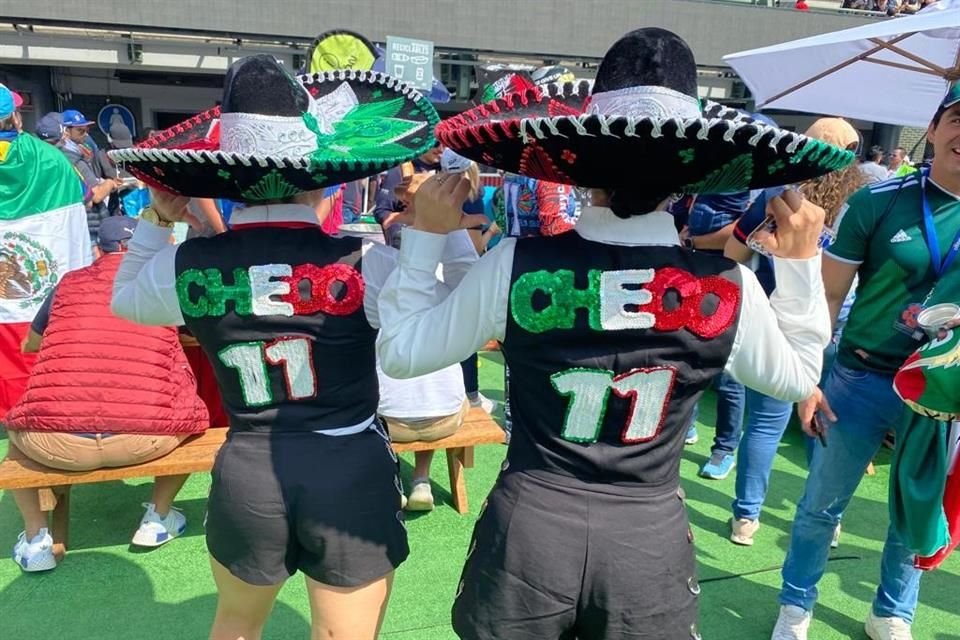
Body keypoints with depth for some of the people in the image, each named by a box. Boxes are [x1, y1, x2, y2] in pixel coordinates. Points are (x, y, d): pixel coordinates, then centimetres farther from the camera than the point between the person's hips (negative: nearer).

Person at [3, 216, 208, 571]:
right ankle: (158, 518, 30)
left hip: (53, 442, 2)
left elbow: (30, 345, 34)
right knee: (190, 411, 30)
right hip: (145, 438, -2)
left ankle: (36, 539, 30)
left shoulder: (70, 283, 17)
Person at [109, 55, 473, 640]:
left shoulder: (187, 266, -7)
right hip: (352, 473, -2)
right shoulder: (363, 265, -18)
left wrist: (157, 220, 19)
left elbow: (125, 299, 16)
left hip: (245, 474, 3)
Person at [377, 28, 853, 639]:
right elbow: (799, 375, 9)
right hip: (649, 540, 1)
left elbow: (400, 352, -2)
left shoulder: (515, 265, -16)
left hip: (527, 527, 0)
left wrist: (425, 234, 2)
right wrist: (801, 261, 11)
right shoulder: (729, 284, -12)